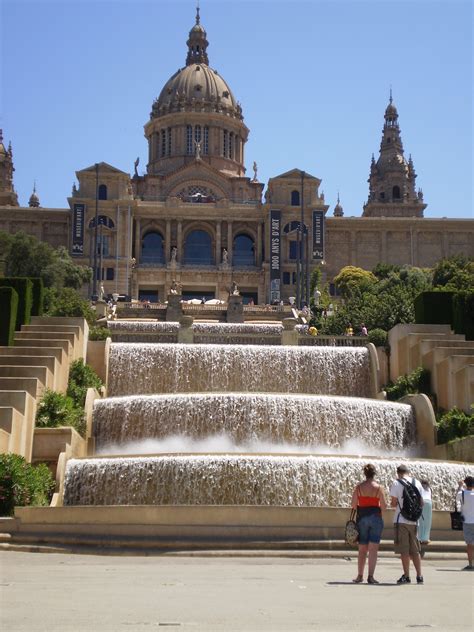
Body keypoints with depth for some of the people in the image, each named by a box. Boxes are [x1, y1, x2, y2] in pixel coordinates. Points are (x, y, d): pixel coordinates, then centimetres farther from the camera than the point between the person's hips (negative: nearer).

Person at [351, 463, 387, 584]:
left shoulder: (358, 487, 0)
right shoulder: (378, 487, -6)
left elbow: (353, 505, -1)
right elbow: (384, 506, -5)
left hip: (362, 518, 2)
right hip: (375, 517, -2)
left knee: (362, 549, 12)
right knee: (373, 549, -2)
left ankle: (360, 576, 15)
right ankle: (370, 576, -8)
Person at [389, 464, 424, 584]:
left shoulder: (396, 483, -5)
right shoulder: (417, 483, 8)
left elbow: (394, 503, -8)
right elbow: (421, 503, 8)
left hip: (401, 521, -4)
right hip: (414, 521, 4)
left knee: (404, 550, 0)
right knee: (415, 550, 12)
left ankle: (406, 576, 1)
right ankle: (419, 576, 11)